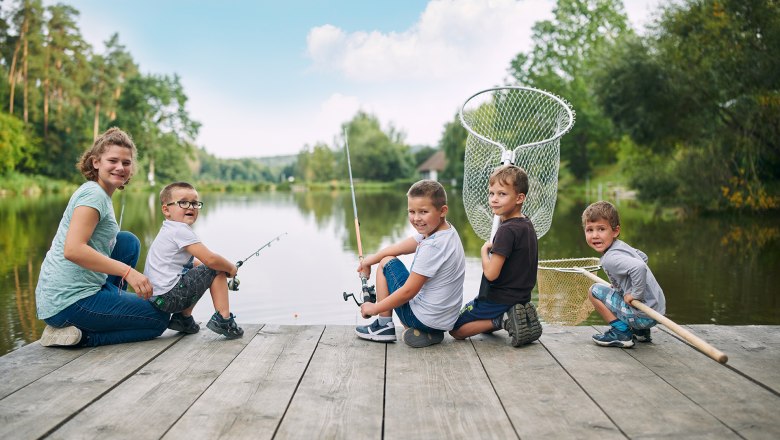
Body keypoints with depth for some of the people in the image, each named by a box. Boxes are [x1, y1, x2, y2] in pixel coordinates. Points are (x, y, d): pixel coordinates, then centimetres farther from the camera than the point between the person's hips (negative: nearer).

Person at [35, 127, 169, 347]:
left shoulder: (97, 194, 15)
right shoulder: (94, 194, -14)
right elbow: (73, 250, -27)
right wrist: (127, 271, -27)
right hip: (69, 302, -9)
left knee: (128, 241, 18)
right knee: (159, 319, 2)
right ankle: (82, 335, -8)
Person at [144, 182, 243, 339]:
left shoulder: (168, 230, 19)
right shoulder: (181, 230, -13)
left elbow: (192, 262, 29)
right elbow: (210, 259, -20)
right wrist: (231, 268, -1)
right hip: (169, 297, -10)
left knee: (197, 266, 29)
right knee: (218, 270, -1)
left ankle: (183, 318, 24)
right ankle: (223, 319, -5)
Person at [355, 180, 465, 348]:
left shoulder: (433, 246, -26)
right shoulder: (444, 229, 0)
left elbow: (409, 291, -21)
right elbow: (403, 246, 11)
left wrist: (374, 308, -9)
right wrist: (370, 260, 11)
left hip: (423, 318, -8)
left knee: (387, 263, 3)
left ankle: (384, 326, 9)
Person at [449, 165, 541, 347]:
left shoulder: (507, 230, -23)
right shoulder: (527, 224, 4)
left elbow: (491, 273, -25)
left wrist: (484, 250, -10)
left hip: (498, 299, -8)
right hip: (521, 296, 9)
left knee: (455, 329, 5)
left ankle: (499, 321, -9)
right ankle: (514, 317, 8)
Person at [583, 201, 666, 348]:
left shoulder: (611, 259, -21)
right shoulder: (621, 245, 9)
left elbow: (639, 267, -38)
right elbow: (643, 257, 28)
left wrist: (636, 294, -25)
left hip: (643, 315, -10)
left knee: (594, 291, -6)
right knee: (614, 290, 32)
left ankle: (621, 333, -2)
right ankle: (641, 332, 27)